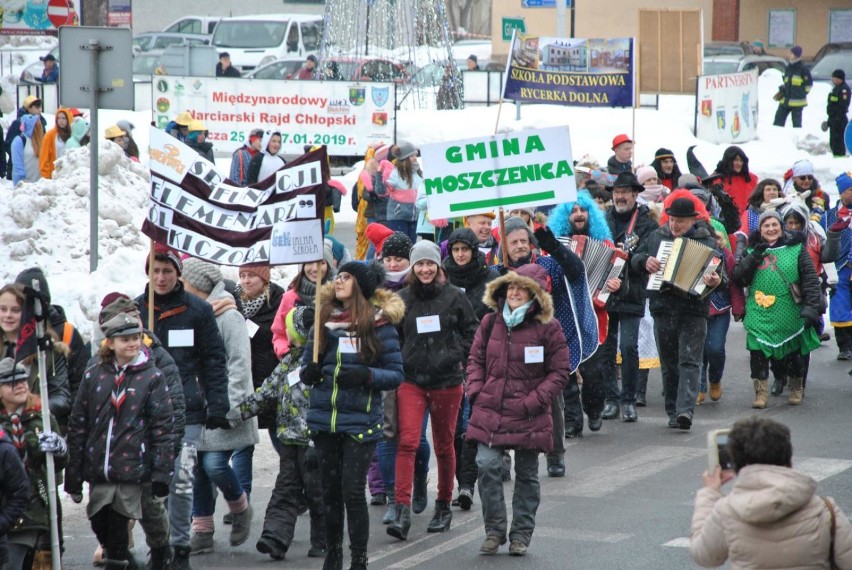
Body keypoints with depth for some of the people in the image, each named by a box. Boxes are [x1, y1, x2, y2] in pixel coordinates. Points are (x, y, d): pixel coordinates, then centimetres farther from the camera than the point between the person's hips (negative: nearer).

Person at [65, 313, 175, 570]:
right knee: (100, 527, 7)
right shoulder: (94, 376, 7)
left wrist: (162, 476, -9)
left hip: (131, 470, -3)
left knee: (117, 532, -3)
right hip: (98, 470, 3)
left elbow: (164, 428, -2)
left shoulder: (152, 378, 0)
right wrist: (73, 478, 7)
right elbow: (77, 426, 9)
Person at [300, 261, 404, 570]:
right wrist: (308, 373, -8)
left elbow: (395, 374, -3)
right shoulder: (325, 319, 10)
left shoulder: (380, 324, -3)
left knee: (353, 491, -7)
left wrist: (366, 375, -19)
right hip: (324, 418, 4)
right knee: (330, 490, 11)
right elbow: (306, 362, 15)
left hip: (360, 421, -4)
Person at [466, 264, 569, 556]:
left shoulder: (548, 328, -5)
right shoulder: (491, 322, 6)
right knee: (487, 466, -11)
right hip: (490, 411, 2)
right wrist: (476, 392, -1)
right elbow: (475, 359, 14)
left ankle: (521, 534, 20)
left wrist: (533, 401, -12)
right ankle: (494, 530, 3)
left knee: (527, 474, 8)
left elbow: (559, 373, -2)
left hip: (528, 416, -2)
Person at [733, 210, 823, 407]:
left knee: (794, 353, 11)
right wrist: (753, 258, -15)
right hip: (759, 315, 1)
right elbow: (738, 278, -2)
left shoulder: (796, 249, 1)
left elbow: (810, 280, -4)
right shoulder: (752, 250, 7)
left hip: (790, 316, -1)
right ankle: (761, 392, 5)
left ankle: (796, 390, 31)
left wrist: (812, 307, -14)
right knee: (758, 352, -6)